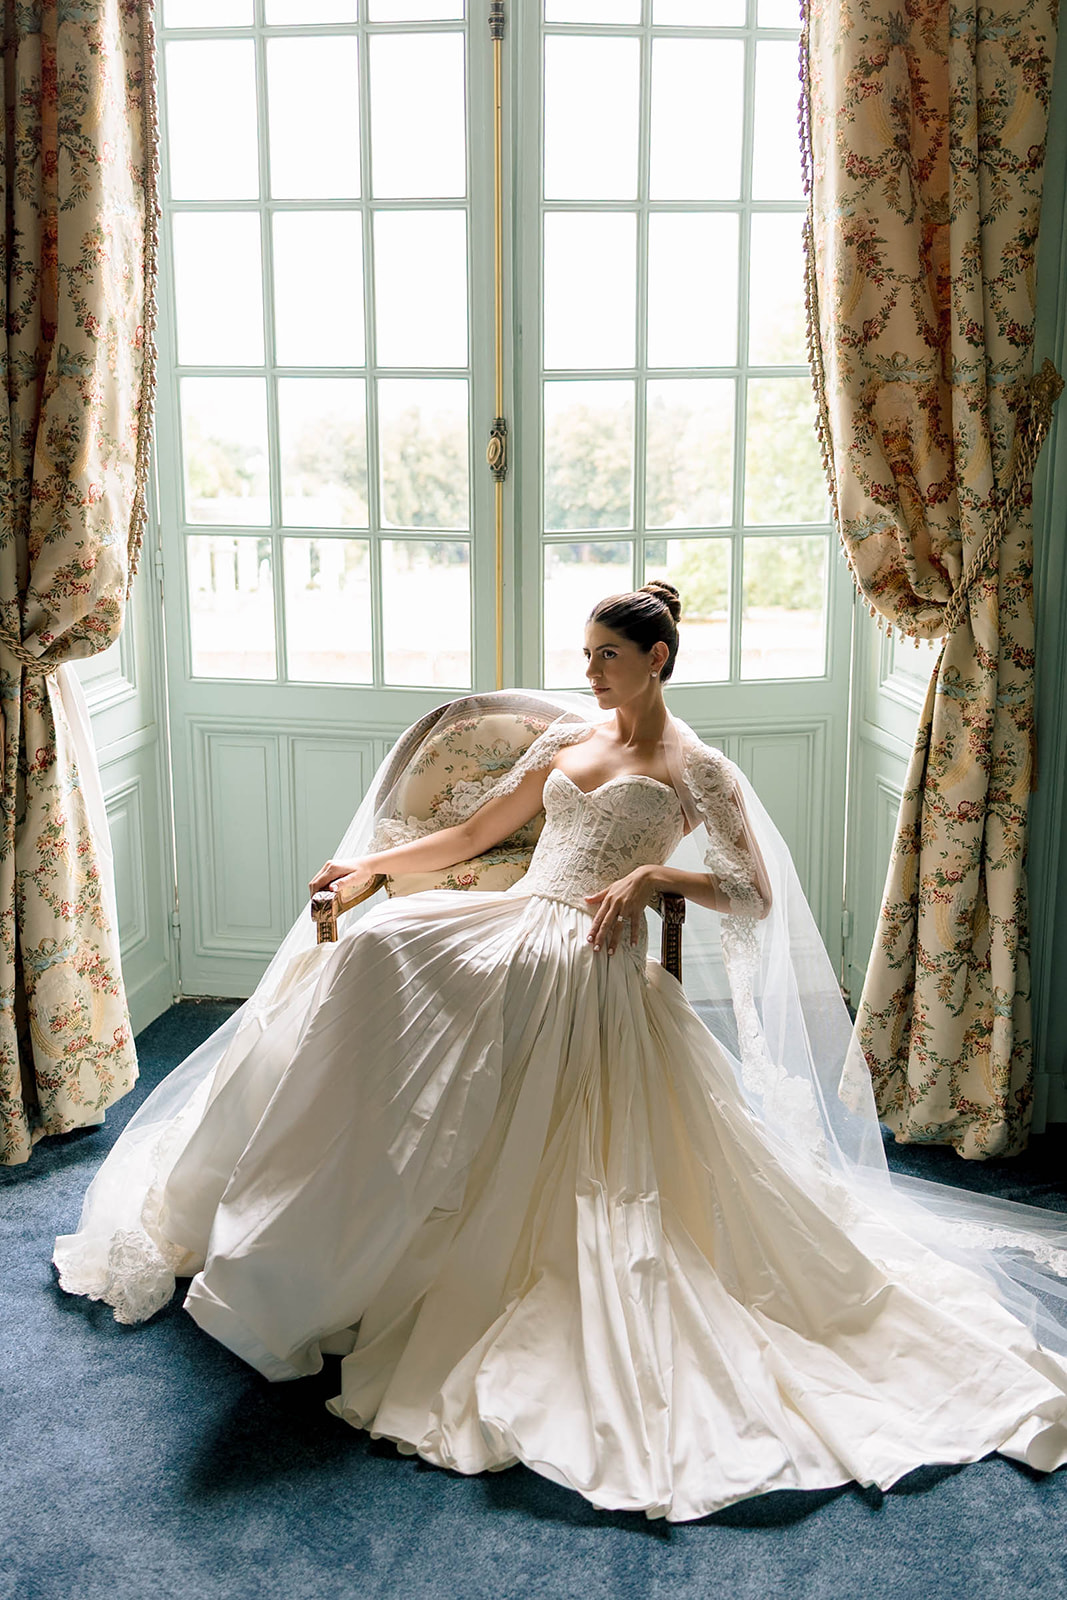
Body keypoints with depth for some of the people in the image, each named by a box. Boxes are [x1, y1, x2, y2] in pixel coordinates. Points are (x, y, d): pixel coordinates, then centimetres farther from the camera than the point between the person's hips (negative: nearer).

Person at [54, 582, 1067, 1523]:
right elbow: (470, 834, 21)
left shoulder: (692, 769, 4)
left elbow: (757, 893, 0)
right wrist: (370, 862, 8)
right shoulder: (567, 737, 20)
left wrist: (653, 874, -14)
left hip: (593, 971, -5)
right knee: (376, 946, -21)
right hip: (512, 935, 5)